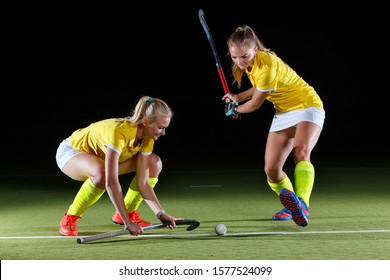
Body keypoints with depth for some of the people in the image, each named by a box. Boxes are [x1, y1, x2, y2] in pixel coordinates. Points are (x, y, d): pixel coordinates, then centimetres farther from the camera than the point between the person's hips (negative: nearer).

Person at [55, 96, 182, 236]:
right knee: (101, 173, -41)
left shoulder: (147, 139, -17)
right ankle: (69, 218, -18)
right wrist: (128, 223, -46)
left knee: (154, 163, -7)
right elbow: (111, 183, -45)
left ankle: (129, 211, 6)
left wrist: (161, 214, -25)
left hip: (100, 154, 7)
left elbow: (143, 183, -15)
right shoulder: (118, 132, -40)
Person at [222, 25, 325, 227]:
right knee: (271, 170, -2)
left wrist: (235, 110, 4)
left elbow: (254, 105, -16)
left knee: (301, 151, -36)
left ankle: (302, 204, -50)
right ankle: (291, 206, 22)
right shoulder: (252, 62, -3)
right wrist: (237, 97, 6)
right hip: (283, 113, 8)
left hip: (307, 107, -8)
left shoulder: (267, 67, -30)